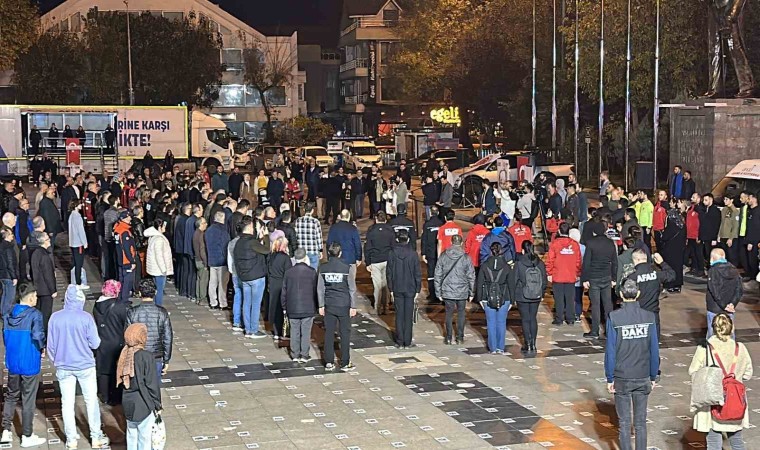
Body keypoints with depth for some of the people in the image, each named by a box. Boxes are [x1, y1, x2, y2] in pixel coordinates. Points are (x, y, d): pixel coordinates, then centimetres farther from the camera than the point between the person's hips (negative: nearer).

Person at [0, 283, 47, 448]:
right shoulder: (34, 314, -16)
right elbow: (37, 335, -28)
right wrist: (42, 348, -9)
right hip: (30, 363, -5)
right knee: (28, 400, 6)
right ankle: (27, 437, 16)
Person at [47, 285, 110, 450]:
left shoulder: (55, 317, -8)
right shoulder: (86, 317, -15)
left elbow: (51, 345, 0)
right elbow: (95, 344, -10)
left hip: (63, 367, 2)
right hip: (85, 365, -2)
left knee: (67, 403, 12)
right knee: (91, 401, 11)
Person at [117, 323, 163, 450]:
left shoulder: (125, 355, -3)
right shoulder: (146, 356, -21)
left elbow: (121, 381, 5)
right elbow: (152, 384, -17)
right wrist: (157, 406, -6)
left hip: (128, 403, 6)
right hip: (144, 404, -6)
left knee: (131, 435, 19)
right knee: (144, 437, 7)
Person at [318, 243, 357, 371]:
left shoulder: (323, 268, -4)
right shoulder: (346, 268, -11)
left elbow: (320, 288, 1)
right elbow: (352, 288, -7)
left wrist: (321, 305, 10)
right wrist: (353, 306, 2)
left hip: (329, 305, 2)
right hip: (343, 305, -2)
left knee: (329, 333, 9)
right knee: (345, 333, 5)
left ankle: (329, 362, 11)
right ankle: (345, 363, 7)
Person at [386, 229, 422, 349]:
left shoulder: (392, 253, -5)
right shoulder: (413, 254, -9)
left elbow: (389, 273, 0)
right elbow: (418, 274, -6)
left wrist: (391, 290, 8)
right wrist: (417, 290, 3)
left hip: (397, 290, 1)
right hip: (410, 290, -1)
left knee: (399, 315, 8)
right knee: (408, 316, 5)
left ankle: (400, 342, 10)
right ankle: (407, 342, 7)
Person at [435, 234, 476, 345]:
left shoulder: (443, 256, -3)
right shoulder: (466, 258, -6)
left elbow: (438, 275, 1)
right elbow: (471, 277, -2)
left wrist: (438, 292, 8)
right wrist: (471, 293, 7)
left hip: (447, 292, 1)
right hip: (462, 292, -1)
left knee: (449, 314, 11)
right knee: (461, 313, 13)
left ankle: (448, 338, 12)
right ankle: (460, 338, 15)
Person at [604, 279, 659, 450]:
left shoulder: (614, 318, -12)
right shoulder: (649, 317, -5)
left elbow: (610, 351, -9)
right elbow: (654, 350, 0)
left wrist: (610, 378, -1)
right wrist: (653, 377, 10)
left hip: (621, 378, -2)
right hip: (643, 378, 2)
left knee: (624, 423, 7)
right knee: (640, 422, 10)